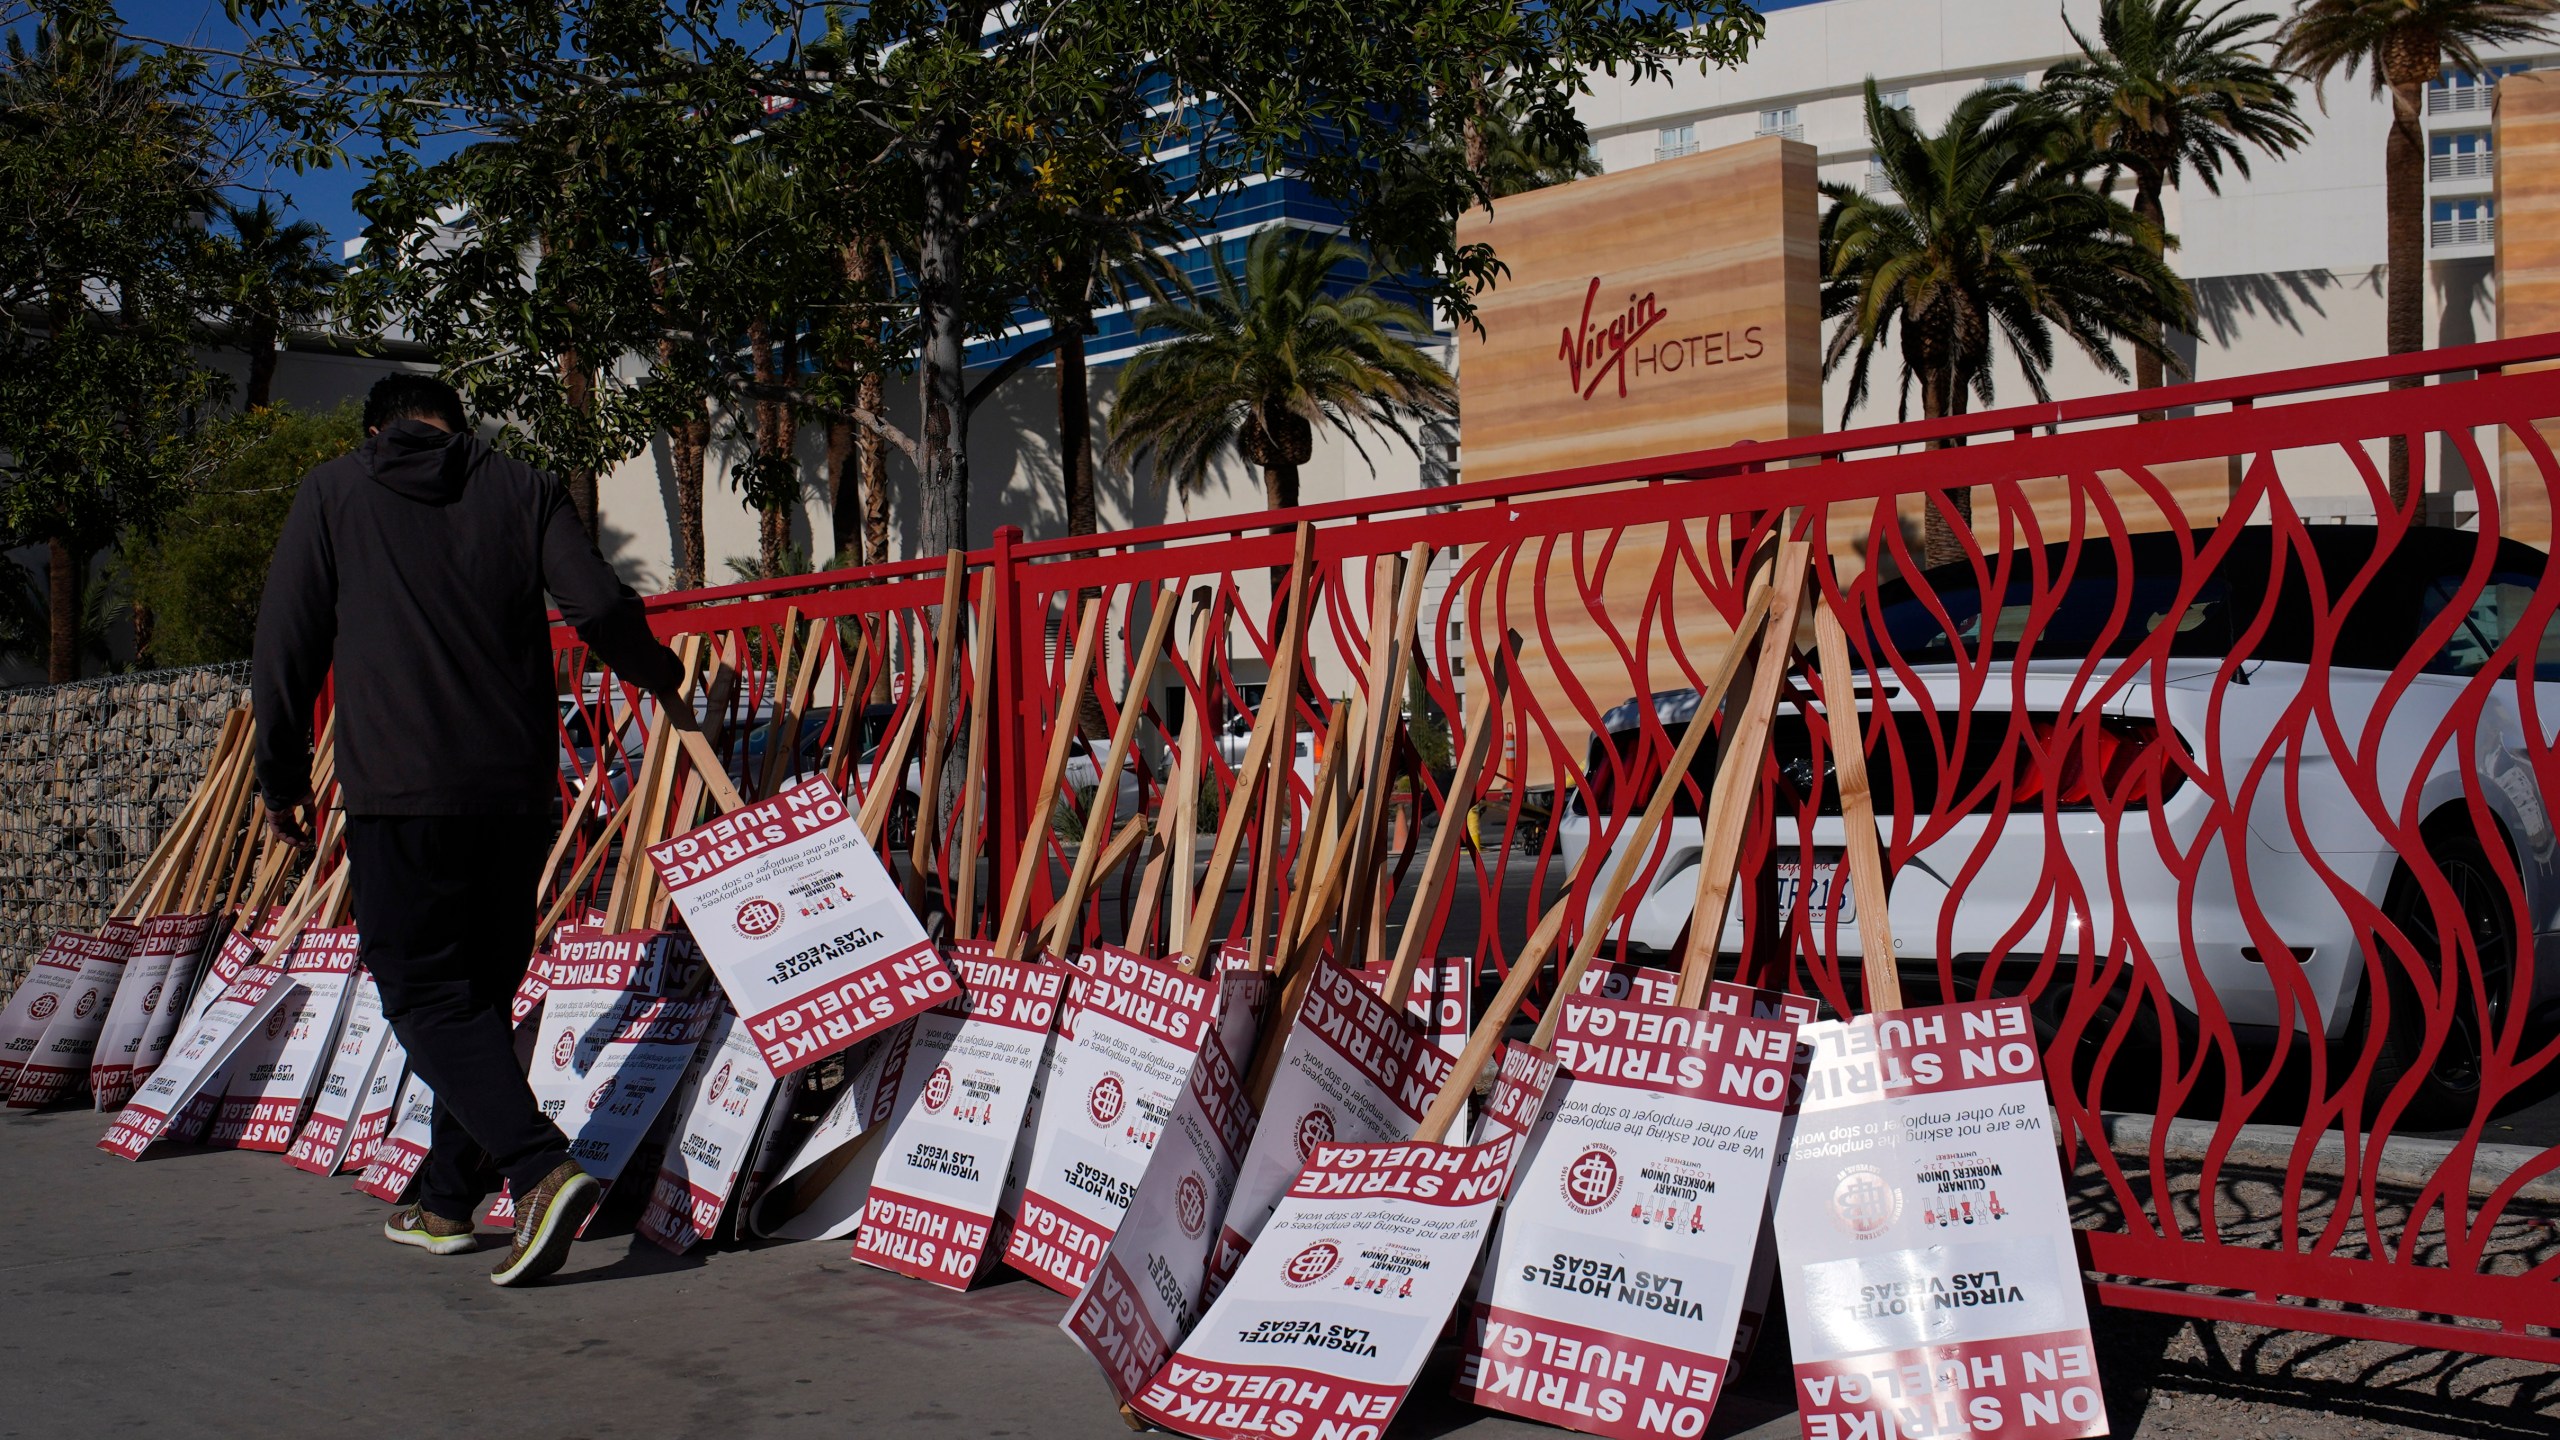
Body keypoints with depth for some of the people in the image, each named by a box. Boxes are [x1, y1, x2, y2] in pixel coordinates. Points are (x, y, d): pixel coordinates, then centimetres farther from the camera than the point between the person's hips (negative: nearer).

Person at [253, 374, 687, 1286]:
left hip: (399, 795, -3)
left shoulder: (332, 493, 8)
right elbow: (601, 607, -3)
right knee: (482, 993, 15)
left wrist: (282, 781, 17)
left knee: (427, 995, -2)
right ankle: (447, 1203, 23)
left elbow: (285, 653, 6)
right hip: (518, 791, 3)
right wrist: (664, 680, 16)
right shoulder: (524, 490, 9)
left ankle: (541, 1168, -22)